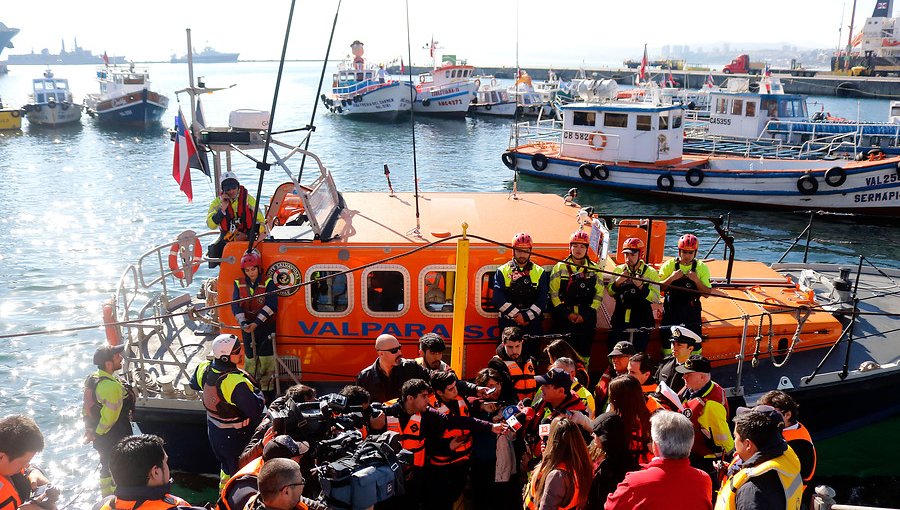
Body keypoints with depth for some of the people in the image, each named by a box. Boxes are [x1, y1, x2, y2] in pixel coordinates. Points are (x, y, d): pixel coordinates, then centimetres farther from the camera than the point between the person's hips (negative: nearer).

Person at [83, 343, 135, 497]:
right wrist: (97, 434, -10)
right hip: (114, 440, -9)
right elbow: (109, 417, -26)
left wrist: (89, 430, 13)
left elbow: (86, 408, 8)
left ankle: (106, 498, 40)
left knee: (106, 467, 25)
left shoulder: (92, 379, -1)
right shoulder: (112, 386, -31)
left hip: (101, 438, 9)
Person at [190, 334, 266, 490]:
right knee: (239, 469, 15)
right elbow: (256, 409, -32)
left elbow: (194, 384, 10)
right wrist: (257, 392, -15)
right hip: (235, 436, -8)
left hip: (213, 429, 8)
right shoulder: (236, 383, -36)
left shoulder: (204, 369, -13)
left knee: (226, 465, 30)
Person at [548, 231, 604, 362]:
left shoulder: (595, 269, 7)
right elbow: (554, 294, 0)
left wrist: (585, 315, -6)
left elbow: (599, 295, 4)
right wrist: (567, 314, -9)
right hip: (563, 318, -1)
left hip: (586, 319, 1)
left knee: (584, 351, 4)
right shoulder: (560, 267, 4)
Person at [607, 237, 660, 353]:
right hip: (620, 319, 3)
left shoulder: (650, 272, -2)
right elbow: (610, 292, 7)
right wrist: (618, 282, -11)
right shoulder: (619, 270, 8)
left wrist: (641, 286, -23)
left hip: (641, 321, -3)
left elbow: (655, 298, -10)